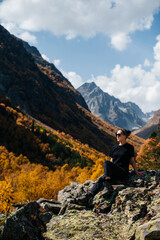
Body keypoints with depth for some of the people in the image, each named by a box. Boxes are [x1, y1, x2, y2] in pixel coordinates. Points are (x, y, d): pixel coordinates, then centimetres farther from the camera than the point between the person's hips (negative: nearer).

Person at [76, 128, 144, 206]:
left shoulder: (129, 147, 4)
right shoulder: (114, 148, 17)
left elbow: (132, 161, 11)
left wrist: (137, 172, 5)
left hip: (123, 172, -5)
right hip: (114, 173, 5)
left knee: (106, 163, -30)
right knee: (100, 179, -26)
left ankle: (107, 183, -39)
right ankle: (88, 197, -42)